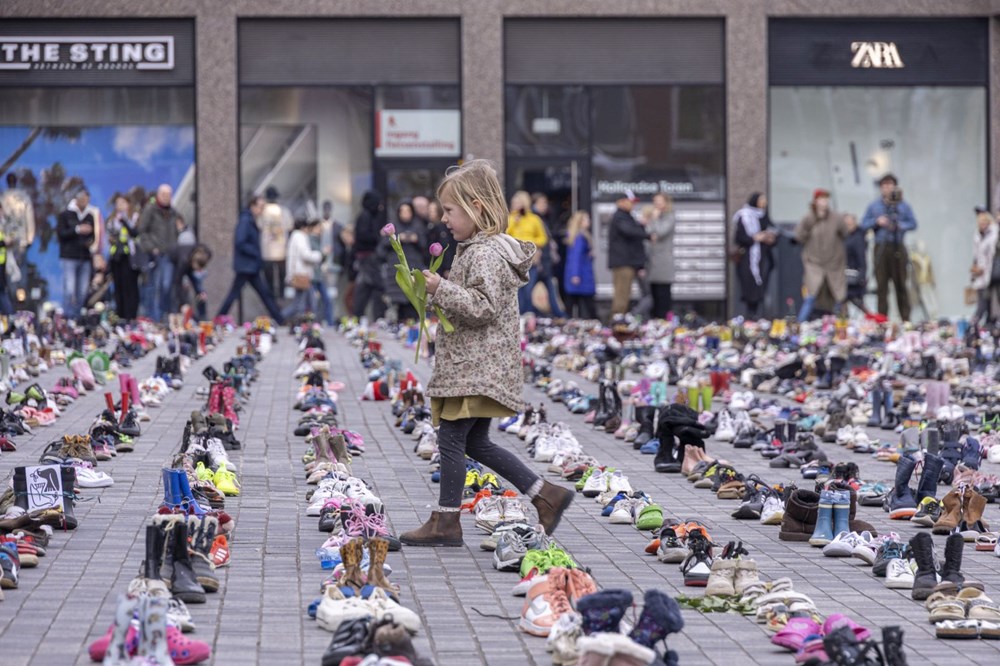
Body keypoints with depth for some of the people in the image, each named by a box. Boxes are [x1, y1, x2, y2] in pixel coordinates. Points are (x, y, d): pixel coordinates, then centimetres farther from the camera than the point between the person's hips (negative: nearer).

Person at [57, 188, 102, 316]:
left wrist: (91, 241, -4)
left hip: (86, 258, 4)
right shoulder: (65, 215, 3)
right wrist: (77, 230, -15)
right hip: (69, 257, -4)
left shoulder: (91, 216, 13)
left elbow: (95, 234, 19)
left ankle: (78, 314, 10)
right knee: (69, 290, -10)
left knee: (82, 291, 3)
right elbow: (60, 233, -6)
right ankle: (68, 317, -7)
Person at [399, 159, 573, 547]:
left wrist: (442, 289, -23)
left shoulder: (485, 254, -16)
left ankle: (446, 522, 0)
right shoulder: (477, 249, 16)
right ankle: (546, 496, 16)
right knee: (476, 443, 14)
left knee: (451, 438, -6)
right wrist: (438, 295, 14)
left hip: (477, 366, -11)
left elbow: (484, 307, -25)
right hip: (474, 365, 11)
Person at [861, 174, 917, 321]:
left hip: (898, 249, -1)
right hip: (881, 248, 1)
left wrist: (899, 226, -13)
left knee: (900, 285, -2)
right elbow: (864, 224, 9)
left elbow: (913, 223, 3)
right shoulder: (873, 206, 13)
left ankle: (905, 319, -1)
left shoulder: (903, 206, 9)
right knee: (881, 286, -1)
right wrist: (876, 221, -8)